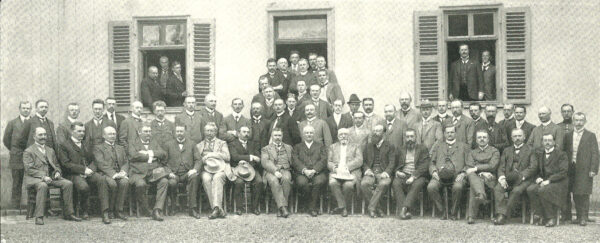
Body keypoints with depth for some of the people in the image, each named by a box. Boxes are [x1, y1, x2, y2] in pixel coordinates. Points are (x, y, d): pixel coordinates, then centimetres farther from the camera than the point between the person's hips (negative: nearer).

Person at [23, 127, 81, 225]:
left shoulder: (50, 150, 23)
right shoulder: (28, 151, 3)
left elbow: (56, 165, 24)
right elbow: (29, 169, -8)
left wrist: (57, 172, -1)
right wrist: (43, 176, -21)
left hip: (50, 177, 6)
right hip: (34, 178, -6)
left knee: (68, 183, -17)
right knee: (42, 186, -39)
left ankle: (68, 213, -10)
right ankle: (39, 217, -34)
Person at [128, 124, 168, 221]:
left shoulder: (155, 143, 25)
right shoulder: (133, 143, 15)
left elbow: (163, 154, 7)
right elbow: (134, 155, -6)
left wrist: (148, 153, -3)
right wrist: (150, 157, -1)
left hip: (154, 173, 3)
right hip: (138, 173, -3)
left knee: (165, 181, -26)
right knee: (141, 184, -35)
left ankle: (157, 210, -26)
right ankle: (144, 209, -11)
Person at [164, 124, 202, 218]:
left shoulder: (192, 144, 16)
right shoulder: (168, 144, 15)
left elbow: (198, 160, 8)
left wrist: (195, 169, -12)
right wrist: (169, 172, -10)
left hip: (187, 173, 0)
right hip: (174, 174, 0)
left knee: (195, 177, -35)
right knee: (172, 183, -35)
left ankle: (193, 208, -30)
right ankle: (174, 206, -6)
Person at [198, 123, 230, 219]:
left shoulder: (222, 143, 20)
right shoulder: (199, 145, 26)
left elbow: (227, 157, 3)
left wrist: (212, 155, -7)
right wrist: (203, 160, -4)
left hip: (220, 169, -1)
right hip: (206, 169, 1)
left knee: (217, 178, -36)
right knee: (206, 179, -34)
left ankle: (216, 207, -47)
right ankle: (219, 210, -39)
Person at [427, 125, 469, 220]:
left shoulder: (464, 146, 23)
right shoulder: (437, 146, 28)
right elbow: (431, 163, 20)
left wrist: (463, 174, -5)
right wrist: (434, 171, -2)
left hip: (456, 176, -1)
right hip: (440, 175, 2)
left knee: (458, 187, -36)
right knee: (431, 187, -31)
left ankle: (453, 213, -16)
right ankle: (441, 212, -15)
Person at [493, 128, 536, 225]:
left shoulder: (530, 150, 11)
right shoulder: (507, 150, 24)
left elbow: (533, 168, -1)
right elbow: (501, 167, 14)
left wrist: (521, 176, -16)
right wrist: (501, 178, -8)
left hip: (524, 180, -3)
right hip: (508, 180, 3)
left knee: (517, 190, -33)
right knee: (497, 188, -27)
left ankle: (504, 216, -29)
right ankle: (501, 213, -34)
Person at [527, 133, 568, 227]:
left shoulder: (561, 154, -2)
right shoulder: (538, 153, 13)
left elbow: (563, 172, -11)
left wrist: (549, 180, -18)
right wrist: (538, 178, -4)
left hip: (558, 182, -5)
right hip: (543, 181, 5)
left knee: (543, 190, -33)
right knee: (530, 189, -24)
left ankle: (551, 218, -20)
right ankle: (540, 216, -18)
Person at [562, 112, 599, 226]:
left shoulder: (591, 136, 2)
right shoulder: (568, 136, 12)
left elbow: (595, 154, -2)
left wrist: (593, 169, -9)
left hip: (585, 170, -3)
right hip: (572, 169, 3)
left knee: (583, 194, -5)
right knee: (576, 194, 6)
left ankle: (584, 218, 1)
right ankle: (579, 217, 14)